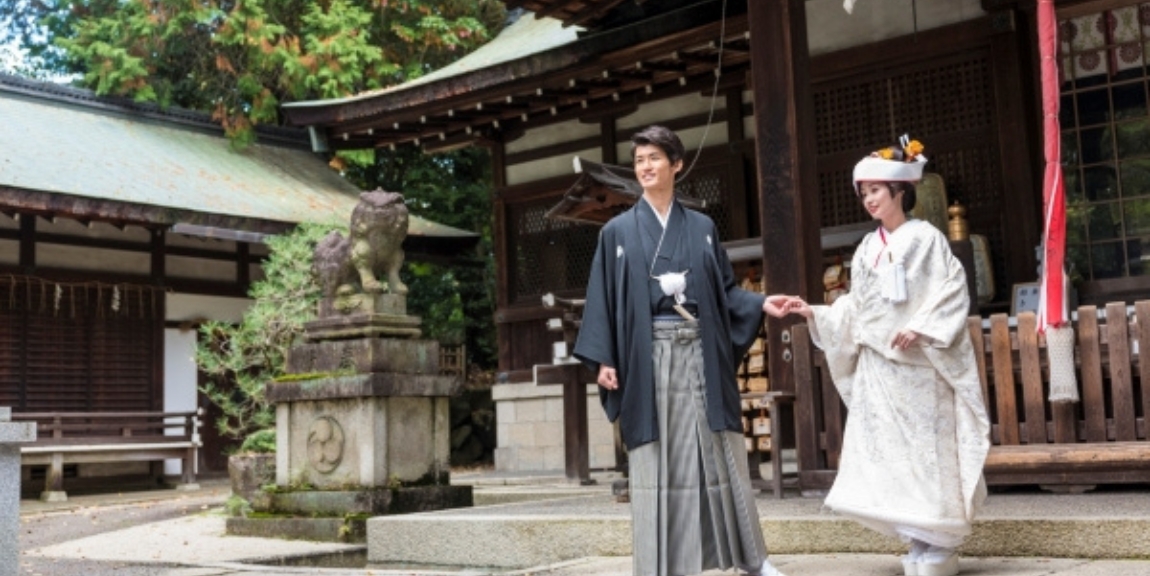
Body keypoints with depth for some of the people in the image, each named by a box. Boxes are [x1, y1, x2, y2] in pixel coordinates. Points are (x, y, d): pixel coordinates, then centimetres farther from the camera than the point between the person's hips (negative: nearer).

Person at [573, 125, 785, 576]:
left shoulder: (702, 228, 12)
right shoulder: (618, 231, 6)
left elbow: (725, 289, 12)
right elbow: (603, 299, 2)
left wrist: (761, 304, -5)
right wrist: (603, 358, -6)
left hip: (700, 353, 2)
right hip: (648, 356, -1)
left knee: (720, 454, 5)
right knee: (656, 462, 0)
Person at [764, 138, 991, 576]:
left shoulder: (925, 238, -2)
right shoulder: (867, 249, 14)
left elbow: (952, 292, -9)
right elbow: (855, 310, 12)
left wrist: (921, 327, -20)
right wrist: (812, 312, 1)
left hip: (917, 365, -6)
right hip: (876, 366, 6)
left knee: (924, 452, -4)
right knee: (886, 454, 3)